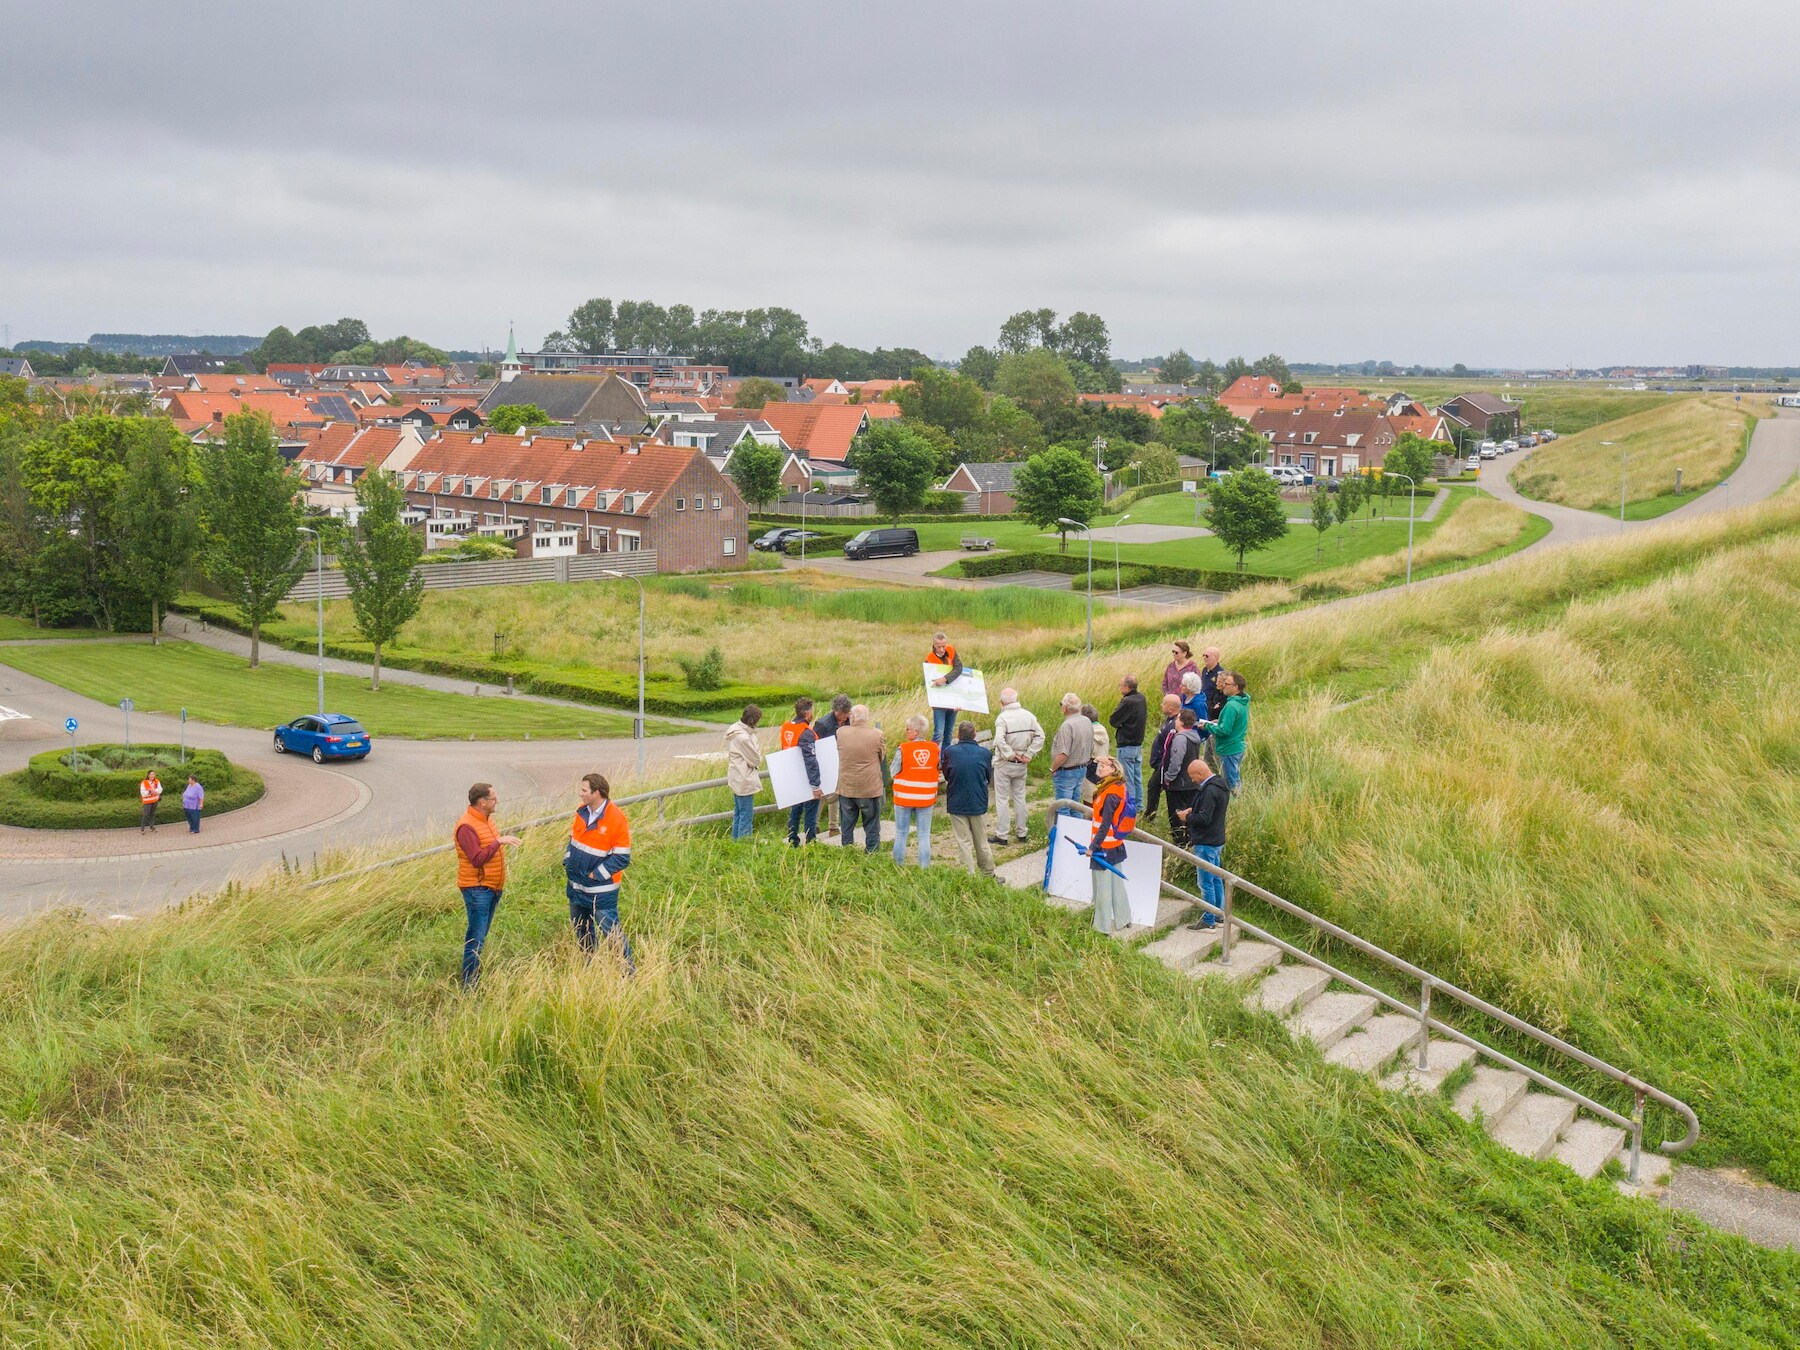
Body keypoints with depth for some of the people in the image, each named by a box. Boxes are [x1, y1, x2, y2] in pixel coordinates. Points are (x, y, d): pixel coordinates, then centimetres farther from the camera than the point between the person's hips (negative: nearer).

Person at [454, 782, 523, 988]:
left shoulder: (486, 819, 11)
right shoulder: (466, 827, -19)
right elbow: (477, 859, -26)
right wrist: (498, 842, -27)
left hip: (492, 887, 9)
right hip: (477, 889, -9)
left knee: (481, 934, 16)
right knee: (476, 937, -7)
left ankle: (476, 973, 26)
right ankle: (469, 984, -2)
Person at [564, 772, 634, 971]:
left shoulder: (616, 819, -20)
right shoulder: (582, 812, 2)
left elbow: (622, 858, -18)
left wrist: (596, 875, -17)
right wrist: (567, 861, 4)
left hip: (600, 889, -8)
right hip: (576, 885, 8)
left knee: (610, 930, -5)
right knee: (581, 930, 19)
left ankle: (628, 969, 7)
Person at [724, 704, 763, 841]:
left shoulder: (735, 730, 5)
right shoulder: (743, 737, -25)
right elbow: (755, 760, -17)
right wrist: (758, 749, 1)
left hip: (737, 779, 10)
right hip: (745, 781, -10)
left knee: (738, 813, 19)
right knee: (747, 814, -3)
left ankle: (736, 840, 28)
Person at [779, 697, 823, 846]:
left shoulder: (786, 728, 3)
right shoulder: (806, 733, -22)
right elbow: (811, 761, -25)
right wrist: (815, 785, -23)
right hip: (806, 780, -8)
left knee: (795, 810, 17)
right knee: (810, 812, 2)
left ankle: (792, 842, 23)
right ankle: (811, 843, 7)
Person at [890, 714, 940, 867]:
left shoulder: (903, 749, -15)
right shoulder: (935, 749, -6)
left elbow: (893, 772, -7)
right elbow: (939, 767, 8)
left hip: (904, 797, -2)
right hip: (926, 798, 2)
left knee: (901, 833, 10)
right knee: (924, 835, 7)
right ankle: (925, 867, 6)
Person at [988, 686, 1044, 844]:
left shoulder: (1002, 718, -17)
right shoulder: (1029, 716, -1)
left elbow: (1000, 741, -30)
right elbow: (1040, 736, -3)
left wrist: (1011, 755, -18)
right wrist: (1028, 755, -3)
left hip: (1004, 764, -5)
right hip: (1022, 765, 5)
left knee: (1002, 799, 4)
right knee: (1020, 797, 16)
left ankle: (1001, 835, 8)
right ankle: (1021, 833, 23)